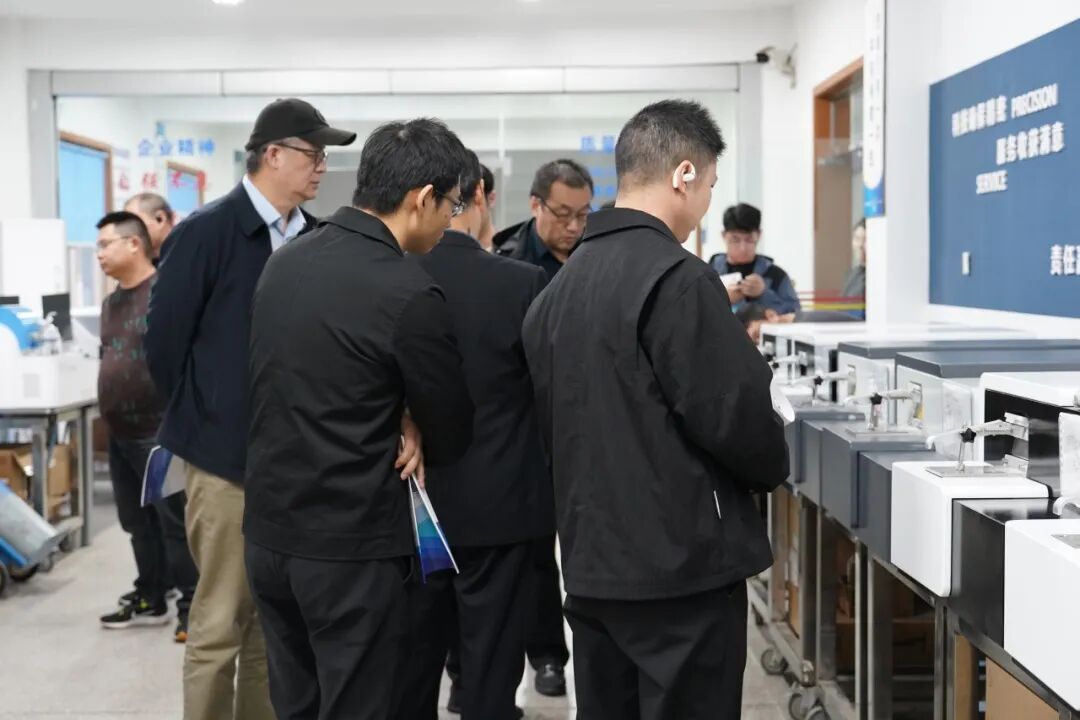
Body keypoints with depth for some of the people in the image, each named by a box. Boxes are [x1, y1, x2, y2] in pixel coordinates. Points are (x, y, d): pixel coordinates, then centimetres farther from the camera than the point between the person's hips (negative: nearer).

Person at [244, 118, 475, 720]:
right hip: (352, 546, -7)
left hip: (269, 531, 7)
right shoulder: (410, 294, -18)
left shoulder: (285, 262, 5)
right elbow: (454, 435, -7)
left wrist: (394, 429, 2)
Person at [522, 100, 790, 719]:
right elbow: (735, 414, -17)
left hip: (592, 562, 8)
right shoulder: (678, 279, -16)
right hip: (683, 565, -8)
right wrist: (772, 469, 2)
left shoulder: (560, 286, 10)